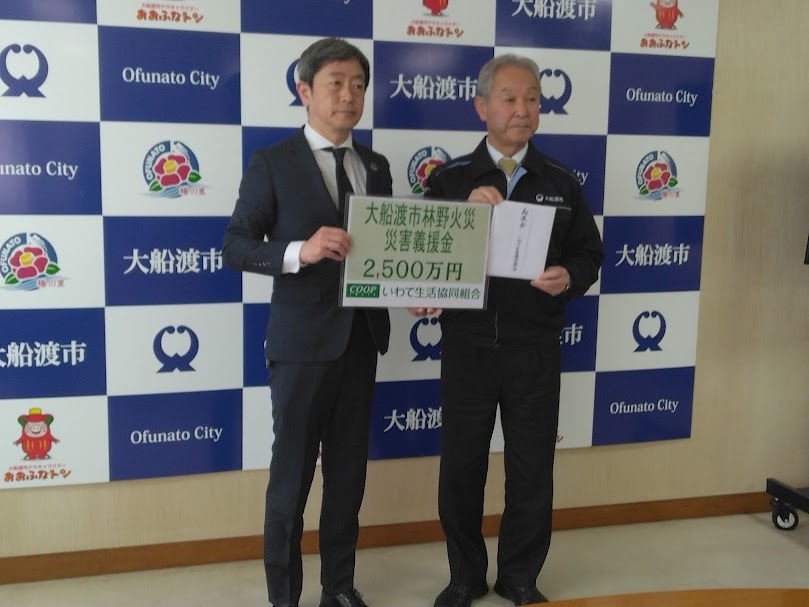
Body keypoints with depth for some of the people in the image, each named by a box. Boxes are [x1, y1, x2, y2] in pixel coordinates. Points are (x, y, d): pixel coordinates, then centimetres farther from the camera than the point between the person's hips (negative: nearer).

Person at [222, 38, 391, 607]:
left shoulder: (376, 166, 11)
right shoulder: (272, 163, -5)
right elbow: (234, 246, -10)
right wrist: (299, 251, -25)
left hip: (361, 335, 5)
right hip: (304, 339, -5)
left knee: (349, 469, 14)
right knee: (292, 473, 5)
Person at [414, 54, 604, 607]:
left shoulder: (561, 182, 6)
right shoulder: (450, 179, 1)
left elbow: (590, 253, 9)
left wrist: (570, 278, -12)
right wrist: (465, 212, -20)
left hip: (535, 351, 1)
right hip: (467, 348, -1)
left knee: (532, 470, 10)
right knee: (461, 468, 8)